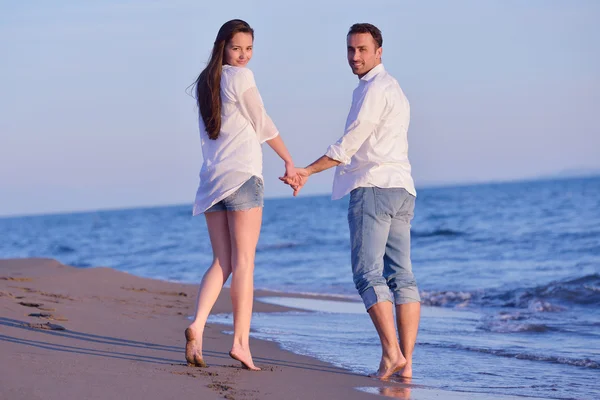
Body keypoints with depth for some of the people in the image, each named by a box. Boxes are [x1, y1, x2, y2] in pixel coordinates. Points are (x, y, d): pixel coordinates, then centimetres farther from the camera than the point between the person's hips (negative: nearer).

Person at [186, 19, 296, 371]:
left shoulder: (206, 82, 16)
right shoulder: (240, 77, -6)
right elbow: (262, 125, -2)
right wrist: (289, 162, 8)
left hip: (212, 178, 7)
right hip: (242, 174, -7)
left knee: (222, 262, 7)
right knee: (244, 262, -5)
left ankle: (198, 325, -14)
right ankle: (241, 342, -9)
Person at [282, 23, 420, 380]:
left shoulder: (375, 88, -7)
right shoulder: (393, 89, 25)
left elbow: (349, 144, -12)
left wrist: (307, 172, -8)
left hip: (374, 186, -10)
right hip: (401, 189, 10)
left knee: (369, 274, -12)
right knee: (401, 276, 1)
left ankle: (391, 352, -22)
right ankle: (406, 361, -3)